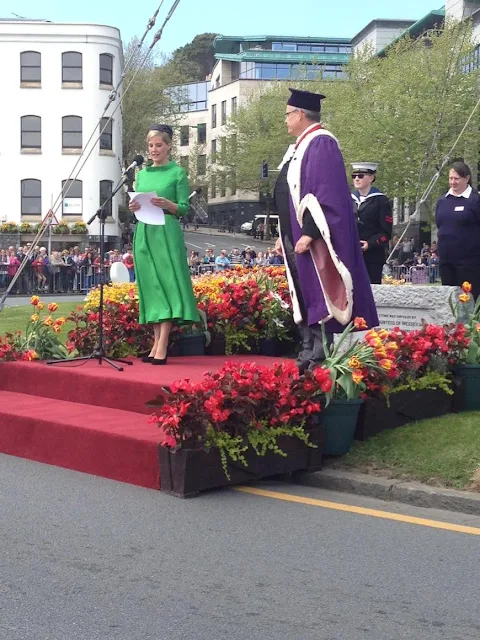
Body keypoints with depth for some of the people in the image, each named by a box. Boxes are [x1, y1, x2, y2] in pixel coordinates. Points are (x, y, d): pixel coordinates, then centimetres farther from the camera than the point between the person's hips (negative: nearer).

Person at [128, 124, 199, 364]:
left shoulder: (177, 172, 2)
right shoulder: (142, 174, 17)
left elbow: (184, 208, -2)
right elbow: (136, 203, 19)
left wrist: (167, 204, -20)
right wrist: (134, 207, -3)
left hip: (167, 233, -5)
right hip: (144, 233, 5)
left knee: (167, 282, -10)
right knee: (151, 285, 4)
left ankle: (162, 348, -13)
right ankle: (156, 342, 8)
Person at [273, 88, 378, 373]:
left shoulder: (321, 143, -14)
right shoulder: (300, 146, 16)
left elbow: (324, 193, -22)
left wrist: (308, 233, -26)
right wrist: (285, 235, 19)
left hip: (312, 239, -10)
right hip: (296, 237, 10)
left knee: (316, 296, -6)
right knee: (304, 297, 11)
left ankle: (319, 359, -2)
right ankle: (308, 354, 17)